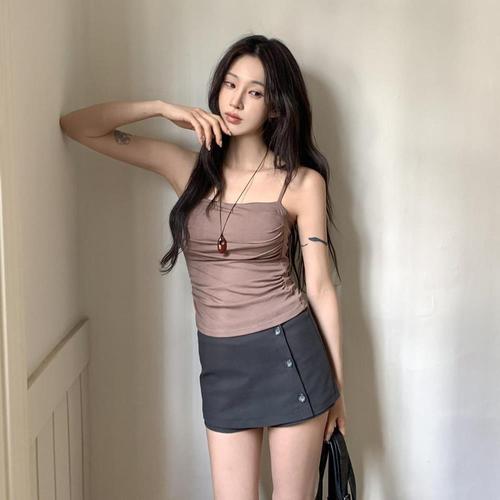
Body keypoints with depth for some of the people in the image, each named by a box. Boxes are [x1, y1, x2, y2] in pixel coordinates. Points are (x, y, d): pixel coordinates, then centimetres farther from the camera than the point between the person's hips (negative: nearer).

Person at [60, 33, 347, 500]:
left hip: (290, 353, -2)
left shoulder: (302, 183, -4)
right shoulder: (188, 168, 3)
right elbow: (76, 126, 3)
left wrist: (336, 386, 1)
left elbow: (320, 287, -2)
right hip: (221, 363, 3)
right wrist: (163, 108, -8)